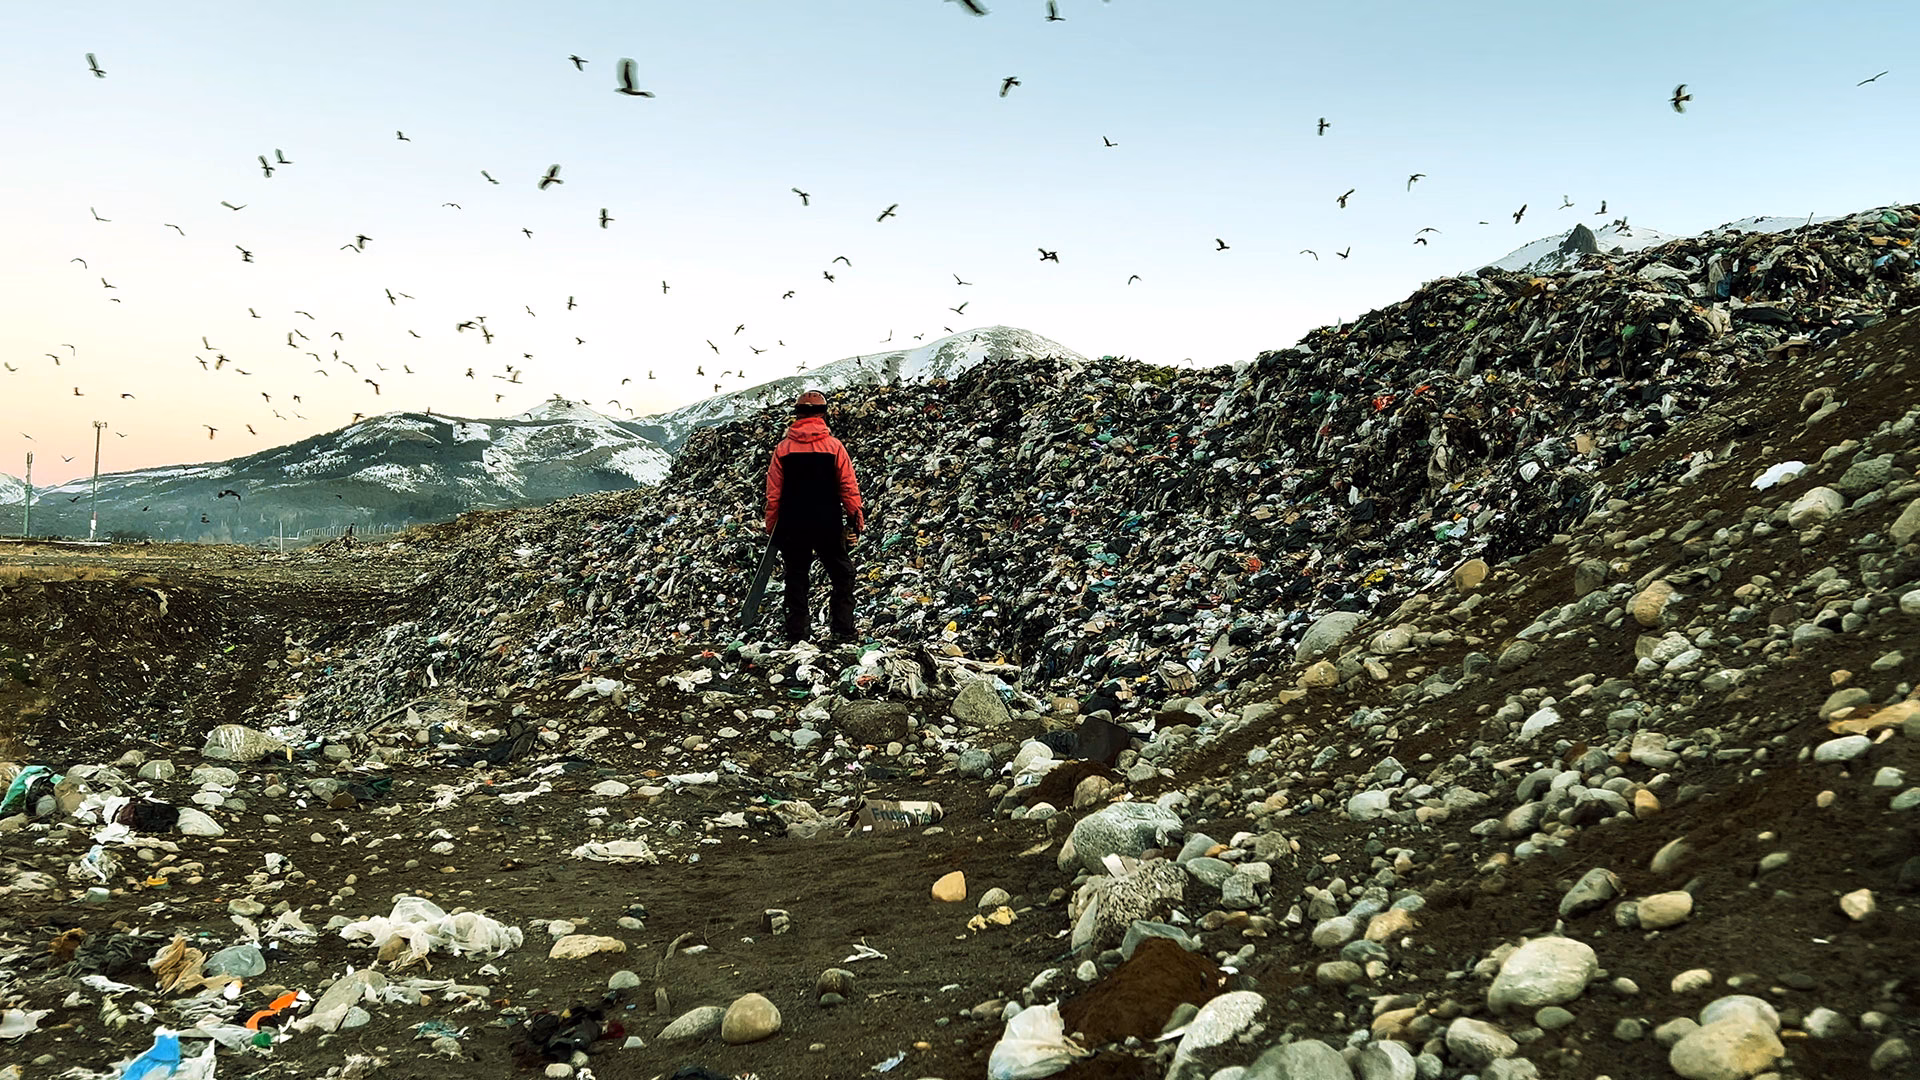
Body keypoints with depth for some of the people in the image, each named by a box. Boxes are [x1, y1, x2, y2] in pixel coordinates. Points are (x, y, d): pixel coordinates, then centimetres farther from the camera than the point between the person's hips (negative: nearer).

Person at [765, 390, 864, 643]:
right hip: (828, 525, -1)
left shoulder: (783, 449, -3)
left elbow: (773, 494, 1)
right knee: (842, 575, 12)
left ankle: (797, 631, 13)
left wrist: (771, 527, 10)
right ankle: (842, 629, 6)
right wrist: (856, 518, 5)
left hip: (792, 526, 2)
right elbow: (849, 487, -5)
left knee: (796, 577, 12)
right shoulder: (834, 446, -7)